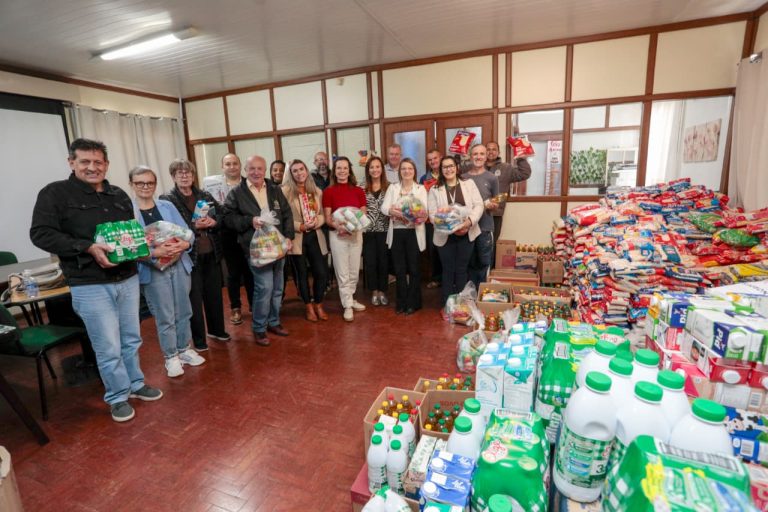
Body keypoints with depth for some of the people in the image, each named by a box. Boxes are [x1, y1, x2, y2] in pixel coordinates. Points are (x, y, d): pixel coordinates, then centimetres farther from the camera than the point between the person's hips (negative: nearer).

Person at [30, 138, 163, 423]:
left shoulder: (119, 195, 11)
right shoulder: (55, 193, -5)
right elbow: (41, 234, -12)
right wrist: (88, 248, -23)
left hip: (128, 279, 5)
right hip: (89, 285, -5)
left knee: (131, 339, 17)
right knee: (108, 347, 3)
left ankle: (135, 384, 36)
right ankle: (118, 397, 23)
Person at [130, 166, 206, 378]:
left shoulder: (167, 206, 6)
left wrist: (184, 244, -19)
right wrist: (155, 252, -26)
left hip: (180, 265, 4)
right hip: (153, 270, -4)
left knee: (183, 311, 13)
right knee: (165, 316, 5)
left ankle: (184, 349, 30)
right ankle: (171, 357, 21)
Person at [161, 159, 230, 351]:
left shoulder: (205, 196, 9)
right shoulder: (167, 200, -5)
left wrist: (213, 222, -9)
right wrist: (194, 226, -22)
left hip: (211, 253, 4)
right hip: (189, 256, -4)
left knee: (214, 293, 15)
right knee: (194, 297, 5)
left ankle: (217, 329, 33)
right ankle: (198, 338, 21)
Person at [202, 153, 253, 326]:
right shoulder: (214, 185, -2)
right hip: (229, 235, 0)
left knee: (250, 271, 11)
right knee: (233, 273, 11)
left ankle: (254, 304, 26)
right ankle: (235, 308, 26)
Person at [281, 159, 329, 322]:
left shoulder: (317, 191, 9)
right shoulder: (285, 191, -6)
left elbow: (322, 214, 11)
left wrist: (317, 221, -9)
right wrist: (300, 226, -17)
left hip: (315, 237, 4)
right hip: (296, 238, -3)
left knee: (322, 272, 1)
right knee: (301, 274, 8)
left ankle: (318, 305, 23)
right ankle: (309, 307, 25)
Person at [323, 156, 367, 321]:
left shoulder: (358, 191, 3)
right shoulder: (328, 192, -4)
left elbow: (363, 215, 5)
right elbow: (327, 218, -5)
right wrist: (339, 226, -23)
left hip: (356, 233, 3)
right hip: (337, 235, -3)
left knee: (354, 271, 13)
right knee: (342, 273, 3)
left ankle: (350, 299, 31)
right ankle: (347, 306, 14)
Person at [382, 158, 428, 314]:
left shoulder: (421, 188, 6)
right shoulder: (392, 187, 10)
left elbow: (425, 209, -5)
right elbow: (384, 207, -2)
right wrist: (392, 210, -23)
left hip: (414, 232, -1)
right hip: (396, 232, 2)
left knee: (413, 268, 4)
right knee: (399, 269, 8)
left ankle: (413, 303, 17)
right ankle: (402, 302, 21)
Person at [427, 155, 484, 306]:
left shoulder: (469, 183, 6)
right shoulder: (434, 190, 4)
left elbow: (479, 205, -2)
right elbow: (432, 214, -5)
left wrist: (469, 221, -21)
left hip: (466, 234, 1)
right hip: (445, 236, 0)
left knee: (462, 270, 9)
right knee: (448, 270, 8)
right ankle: (447, 305, 20)